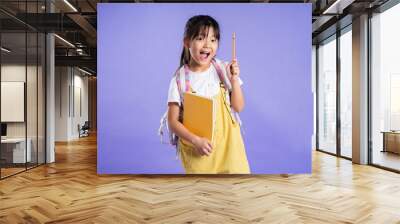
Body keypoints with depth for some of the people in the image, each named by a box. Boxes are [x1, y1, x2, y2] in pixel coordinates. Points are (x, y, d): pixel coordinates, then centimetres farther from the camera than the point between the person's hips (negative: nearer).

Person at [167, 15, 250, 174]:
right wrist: (196, 140, -18)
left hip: (227, 142, 2)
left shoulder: (223, 70, -5)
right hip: (196, 149, -1)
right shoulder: (180, 79, -10)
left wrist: (234, 79, -13)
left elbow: (238, 107, -1)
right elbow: (173, 121, -7)